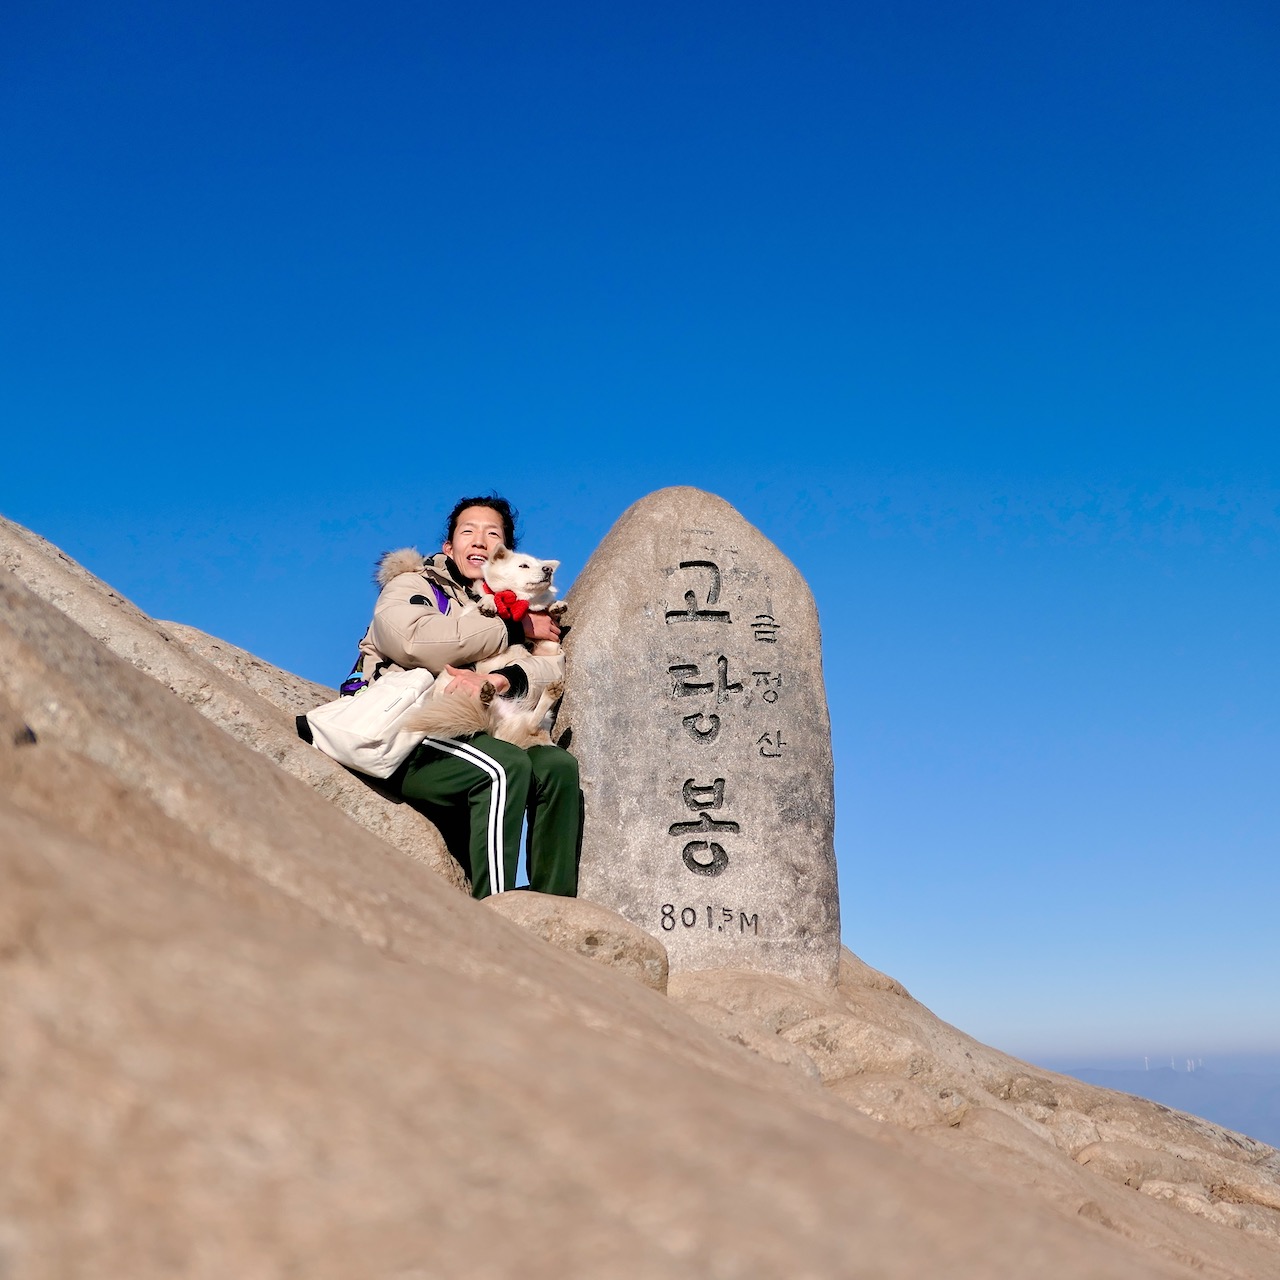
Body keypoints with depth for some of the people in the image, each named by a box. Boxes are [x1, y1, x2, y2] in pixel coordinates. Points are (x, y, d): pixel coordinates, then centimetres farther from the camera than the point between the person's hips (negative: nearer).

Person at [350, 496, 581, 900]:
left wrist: (496, 681, -20)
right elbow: (414, 639, -17)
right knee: (505, 768, -28)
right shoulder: (412, 585, 8)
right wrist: (514, 629, -9)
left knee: (558, 766, -17)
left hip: (463, 740, 5)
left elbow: (553, 668, 3)